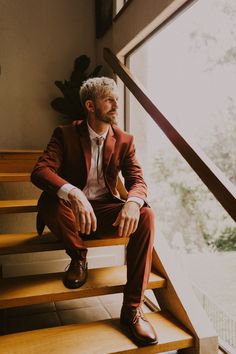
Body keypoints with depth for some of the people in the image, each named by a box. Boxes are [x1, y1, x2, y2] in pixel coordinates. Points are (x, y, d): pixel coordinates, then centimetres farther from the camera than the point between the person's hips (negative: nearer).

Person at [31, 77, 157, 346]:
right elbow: (40, 171, -20)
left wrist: (133, 202, -33)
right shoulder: (65, 134, -5)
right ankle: (78, 256, -3)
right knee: (48, 201, -35)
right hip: (73, 210, -2)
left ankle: (132, 308, -18)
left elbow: (137, 180, -6)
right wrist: (73, 194, -42)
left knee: (146, 215, -27)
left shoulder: (124, 140, 3)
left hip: (105, 211, 2)